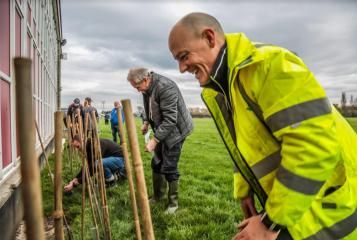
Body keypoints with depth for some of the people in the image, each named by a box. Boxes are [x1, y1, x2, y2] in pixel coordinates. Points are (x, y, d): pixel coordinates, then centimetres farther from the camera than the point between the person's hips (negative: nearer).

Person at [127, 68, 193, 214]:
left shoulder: (165, 87, -29)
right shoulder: (147, 88, -1)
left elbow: (170, 120, -31)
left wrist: (154, 140, -31)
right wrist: (146, 122, 2)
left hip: (175, 130, -8)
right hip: (161, 130, 8)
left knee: (169, 168, -5)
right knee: (156, 164, 14)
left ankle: (173, 202, 14)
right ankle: (158, 195, 32)